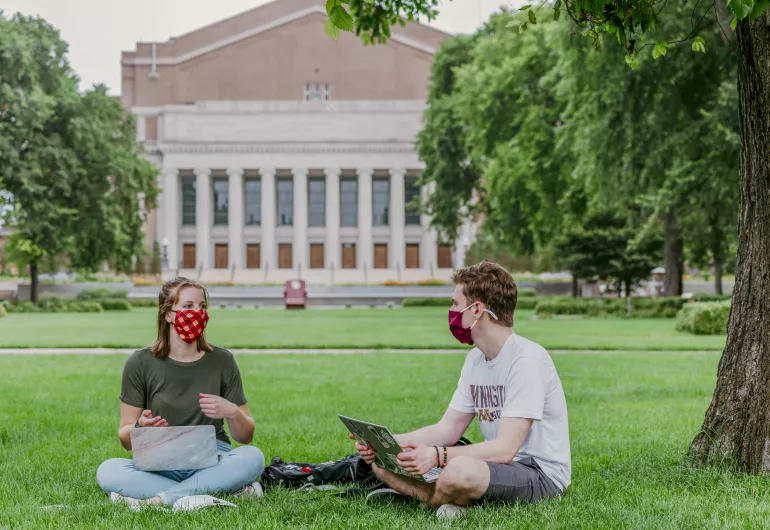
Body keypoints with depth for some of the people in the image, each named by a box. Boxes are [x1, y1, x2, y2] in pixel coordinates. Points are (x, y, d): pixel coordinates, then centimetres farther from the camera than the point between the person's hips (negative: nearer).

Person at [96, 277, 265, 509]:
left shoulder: (222, 361, 4)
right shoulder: (140, 363, 1)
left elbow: (245, 437, 8)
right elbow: (125, 438, 4)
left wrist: (232, 413, -15)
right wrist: (140, 427, -20)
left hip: (211, 462, 0)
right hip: (159, 465, 0)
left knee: (252, 457, -30)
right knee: (108, 471, -30)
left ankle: (158, 500, -29)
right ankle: (228, 490, -30)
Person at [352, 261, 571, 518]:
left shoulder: (527, 360, -19)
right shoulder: (476, 358, 10)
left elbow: (505, 448, -26)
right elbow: (447, 430, 8)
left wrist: (436, 456, -36)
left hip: (540, 474, -9)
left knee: (459, 471, -40)